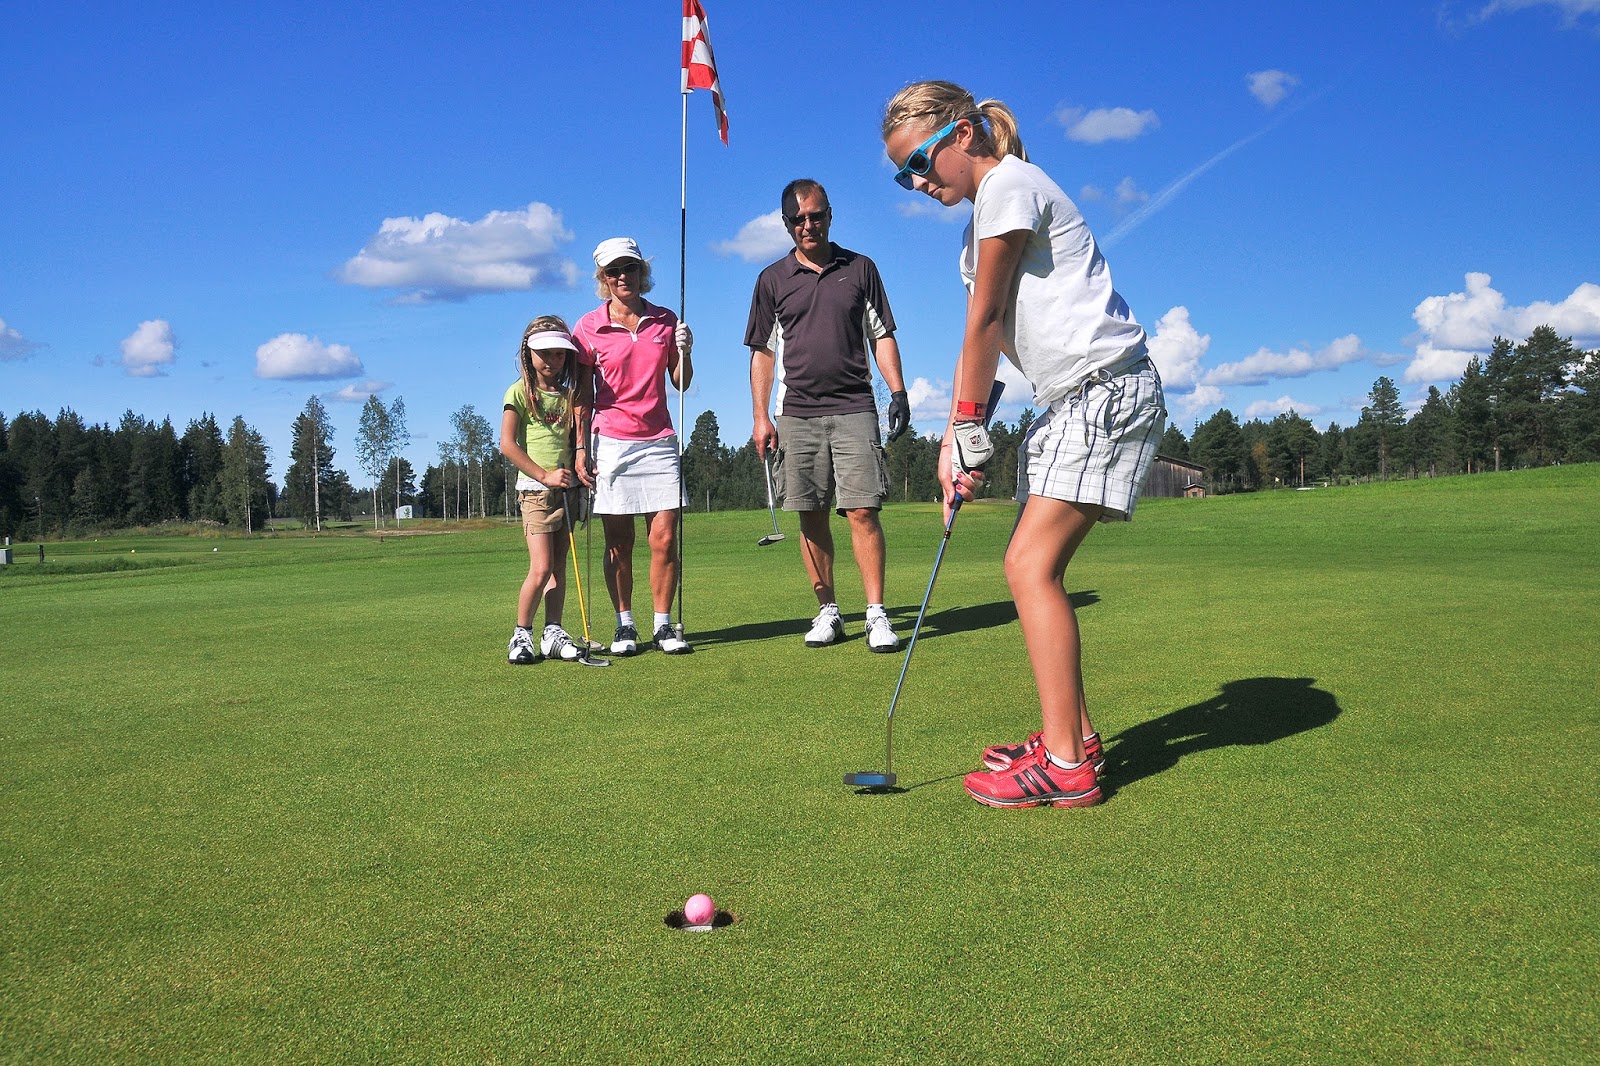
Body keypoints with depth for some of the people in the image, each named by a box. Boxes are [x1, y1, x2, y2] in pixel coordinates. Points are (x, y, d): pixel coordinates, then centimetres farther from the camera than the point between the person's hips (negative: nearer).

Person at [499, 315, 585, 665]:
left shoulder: (569, 394, 13)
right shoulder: (520, 392, -2)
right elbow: (508, 445, -9)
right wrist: (545, 475, -13)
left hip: (566, 487, 5)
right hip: (535, 490, -5)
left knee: (559, 566, 7)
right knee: (541, 568, -12)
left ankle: (553, 635, 12)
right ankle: (521, 634, 3)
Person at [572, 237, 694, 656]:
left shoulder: (666, 320, 8)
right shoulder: (589, 327, 2)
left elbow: (681, 383, 12)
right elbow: (583, 396, 4)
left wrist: (684, 351, -7)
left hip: (659, 441, 2)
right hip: (611, 443, -1)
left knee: (665, 539, -4)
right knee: (618, 543, 1)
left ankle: (663, 625, 7)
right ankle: (624, 625, 12)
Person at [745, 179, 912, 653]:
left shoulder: (861, 268, 10)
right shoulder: (773, 280, 11)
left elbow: (882, 335, 11)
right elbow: (763, 352, 12)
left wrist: (898, 392, -1)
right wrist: (761, 417, 4)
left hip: (854, 409, -1)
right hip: (797, 413, 2)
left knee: (862, 511, -9)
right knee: (811, 517, 3)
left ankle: (876, 613, -4)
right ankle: (827, 611, 13)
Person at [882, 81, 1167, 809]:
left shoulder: (1009, 185, -8)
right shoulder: (980, 221, 21)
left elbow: (985, 322, -9)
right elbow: (981, 338, 15)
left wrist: (969, 427, -5)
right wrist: (957, 436, 6)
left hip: (1108, 386, -10)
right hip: (1070, 400, 10)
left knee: (1031, 566, -17)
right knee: (1034, 567, 8)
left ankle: (1065, 765, -15)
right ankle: (1073, 734, 17)